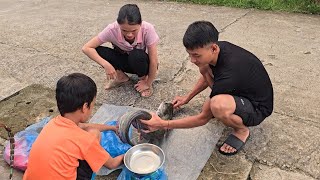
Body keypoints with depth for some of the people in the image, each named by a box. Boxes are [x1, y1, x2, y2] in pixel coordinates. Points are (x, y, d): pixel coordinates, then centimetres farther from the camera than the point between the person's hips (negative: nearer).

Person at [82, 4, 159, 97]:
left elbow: (153, 61, -25)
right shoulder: (112, 29, -27)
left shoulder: (147, 29, -32)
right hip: (124, 61, 2)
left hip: (141, 63, -2)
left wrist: (148, 83, -18)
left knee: (137, 55, -37)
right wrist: (106, 65, -36)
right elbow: (86, 48, -25)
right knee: (98, 50, -23)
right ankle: (121, 76, 1)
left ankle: (143, 78, -5)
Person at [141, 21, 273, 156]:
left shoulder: (228, 74, -37)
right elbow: (206, 76, 12)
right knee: (204, 68, 0)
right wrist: (187, 97, 12)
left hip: (258, 107, -7)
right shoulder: (219, 48, -13)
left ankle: (242, 130, -6)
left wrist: (164, 124, -23)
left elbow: (203, 118, -26)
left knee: (217, 106, -39)